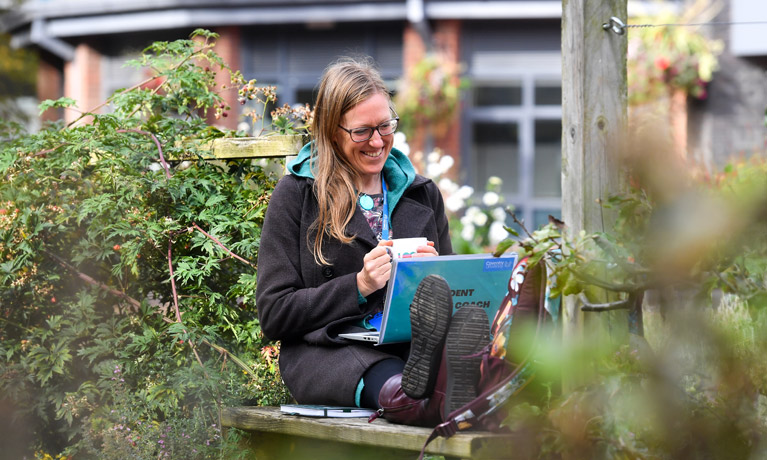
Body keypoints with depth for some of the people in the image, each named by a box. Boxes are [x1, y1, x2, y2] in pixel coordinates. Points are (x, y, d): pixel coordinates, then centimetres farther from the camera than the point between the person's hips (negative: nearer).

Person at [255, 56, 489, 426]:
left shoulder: (422, 193, 22)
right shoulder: (295, 194, 9)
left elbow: (451, 296, 26)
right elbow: (274, 314, 3)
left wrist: (434, 277, 0)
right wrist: (359, 286, -9)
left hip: (410, 341, 2)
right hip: (325, 349, -2)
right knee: (389, 382, -43)